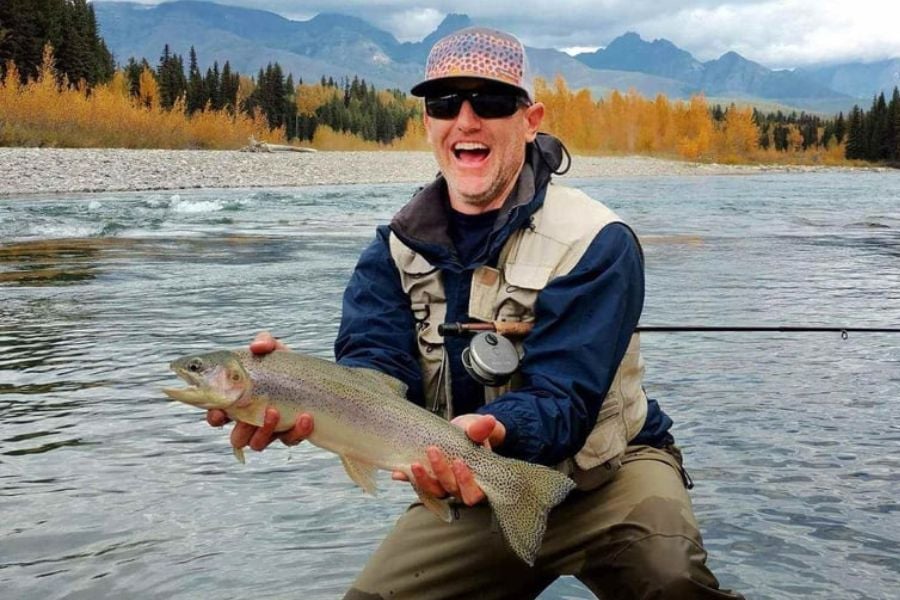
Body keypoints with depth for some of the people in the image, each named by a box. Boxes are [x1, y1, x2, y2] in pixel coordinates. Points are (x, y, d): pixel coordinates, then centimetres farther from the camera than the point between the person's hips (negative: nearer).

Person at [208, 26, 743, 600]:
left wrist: (490, 429, -50)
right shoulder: (396, 248, -3)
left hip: (604, 472, -4)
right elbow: (377, 367, -18)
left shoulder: (596, 242, -18)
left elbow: (560, 397, -26)